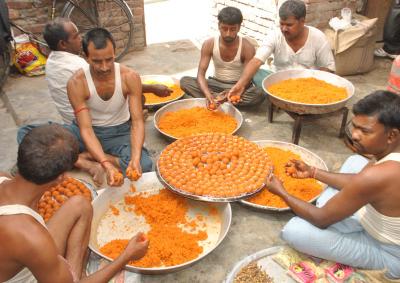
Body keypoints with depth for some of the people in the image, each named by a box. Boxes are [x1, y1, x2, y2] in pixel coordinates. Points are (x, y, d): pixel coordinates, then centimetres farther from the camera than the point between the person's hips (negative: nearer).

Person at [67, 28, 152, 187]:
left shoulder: (130, 77, -16)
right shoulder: (77, 83, -19)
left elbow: (137, 122, -18)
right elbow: (86, 130, -24)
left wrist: (135, 158, -36)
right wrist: (106, 165, -40)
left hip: (120, 132, 0)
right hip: (89, 132, 1)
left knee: (143, 165, -33)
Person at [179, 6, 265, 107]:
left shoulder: (247, 47, -17)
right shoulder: (209, 44, -13)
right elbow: (201, 74, -19)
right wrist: (207, 94, -40)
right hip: (216, 84, 2)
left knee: (259, 94, -34)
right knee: (184, 81, -22)